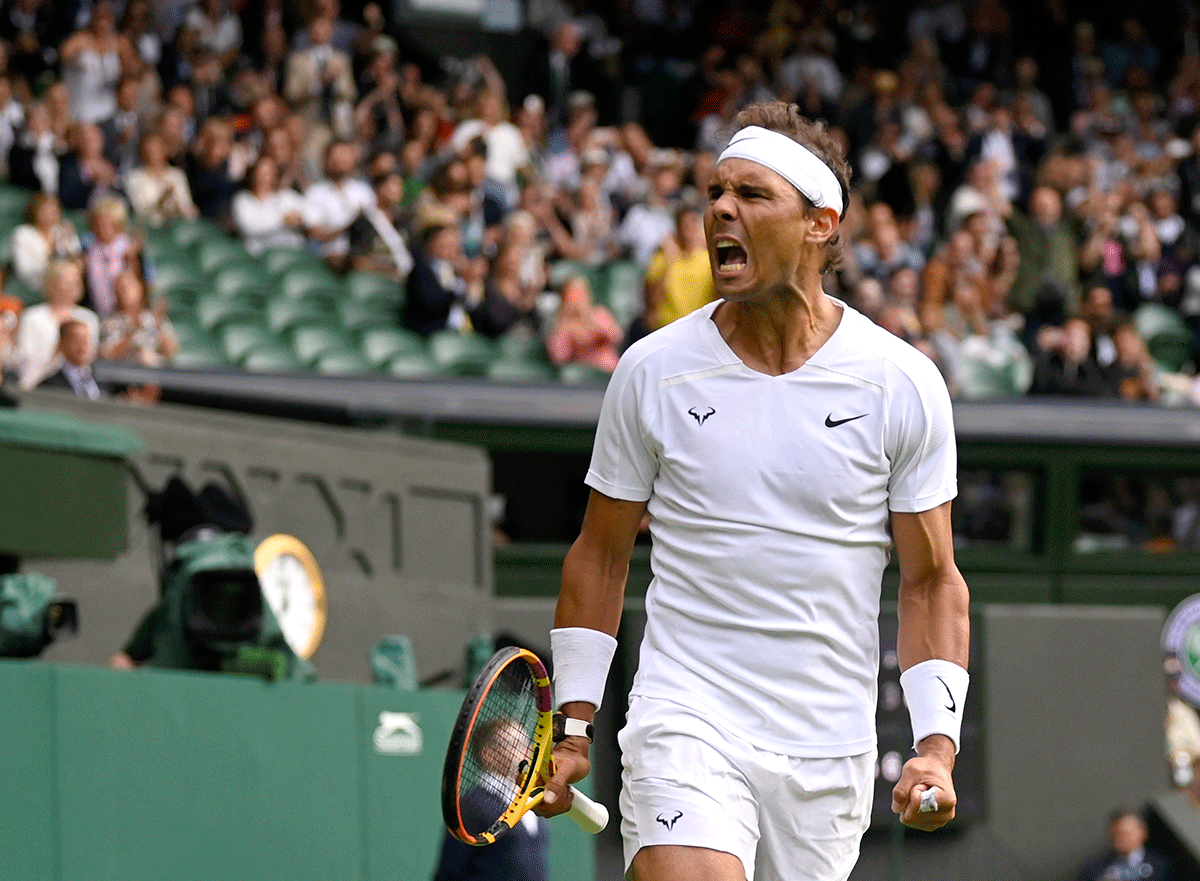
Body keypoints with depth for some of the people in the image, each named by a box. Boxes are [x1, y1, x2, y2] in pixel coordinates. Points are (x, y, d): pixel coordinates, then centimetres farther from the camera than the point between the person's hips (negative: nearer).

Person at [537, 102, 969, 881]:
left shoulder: (904, 384, 0)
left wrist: (937, 745, -6)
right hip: (685, 726, -1)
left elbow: (932, 581, 5)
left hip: (830, 754, 1)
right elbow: (600, 556, 10)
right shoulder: (652, 370, 1)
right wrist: (575, 728, 6)